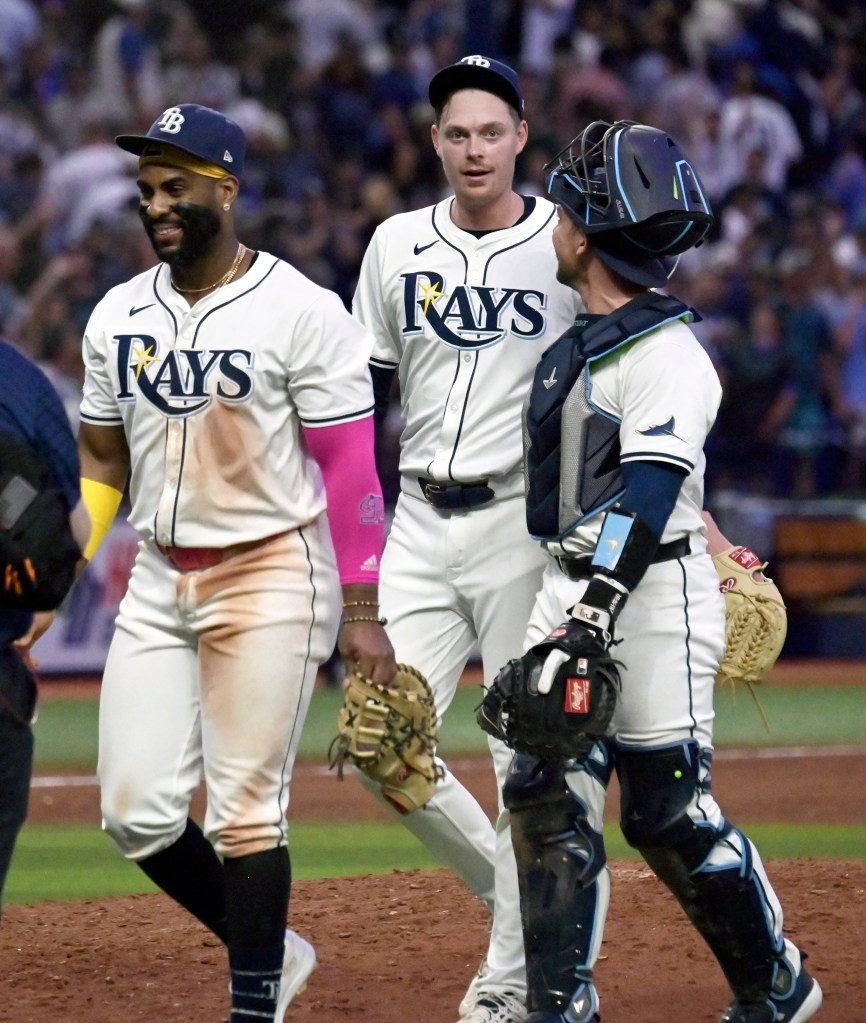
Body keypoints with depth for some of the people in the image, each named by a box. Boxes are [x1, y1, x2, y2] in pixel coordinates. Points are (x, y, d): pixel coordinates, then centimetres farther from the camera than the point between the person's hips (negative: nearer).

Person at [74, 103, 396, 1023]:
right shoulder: (118, 316, 8)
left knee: (244, 810, -7)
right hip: (157, 582, 6)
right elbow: (101, 463, 16)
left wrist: (362, 612, -13)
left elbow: (350, 469, -10)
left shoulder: (301, 314, -10)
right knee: (136, 811, 1)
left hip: (269, 578, -6)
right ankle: (268, 949, 22)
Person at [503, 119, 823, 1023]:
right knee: (547, 801, 0)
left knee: (668, 814, -3)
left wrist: (588, 621, -32)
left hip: (653, 601, -8)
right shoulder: (582, 344, 13)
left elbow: (647, 499, -25)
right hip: (573, 590, 8)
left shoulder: (666, 355, -15)